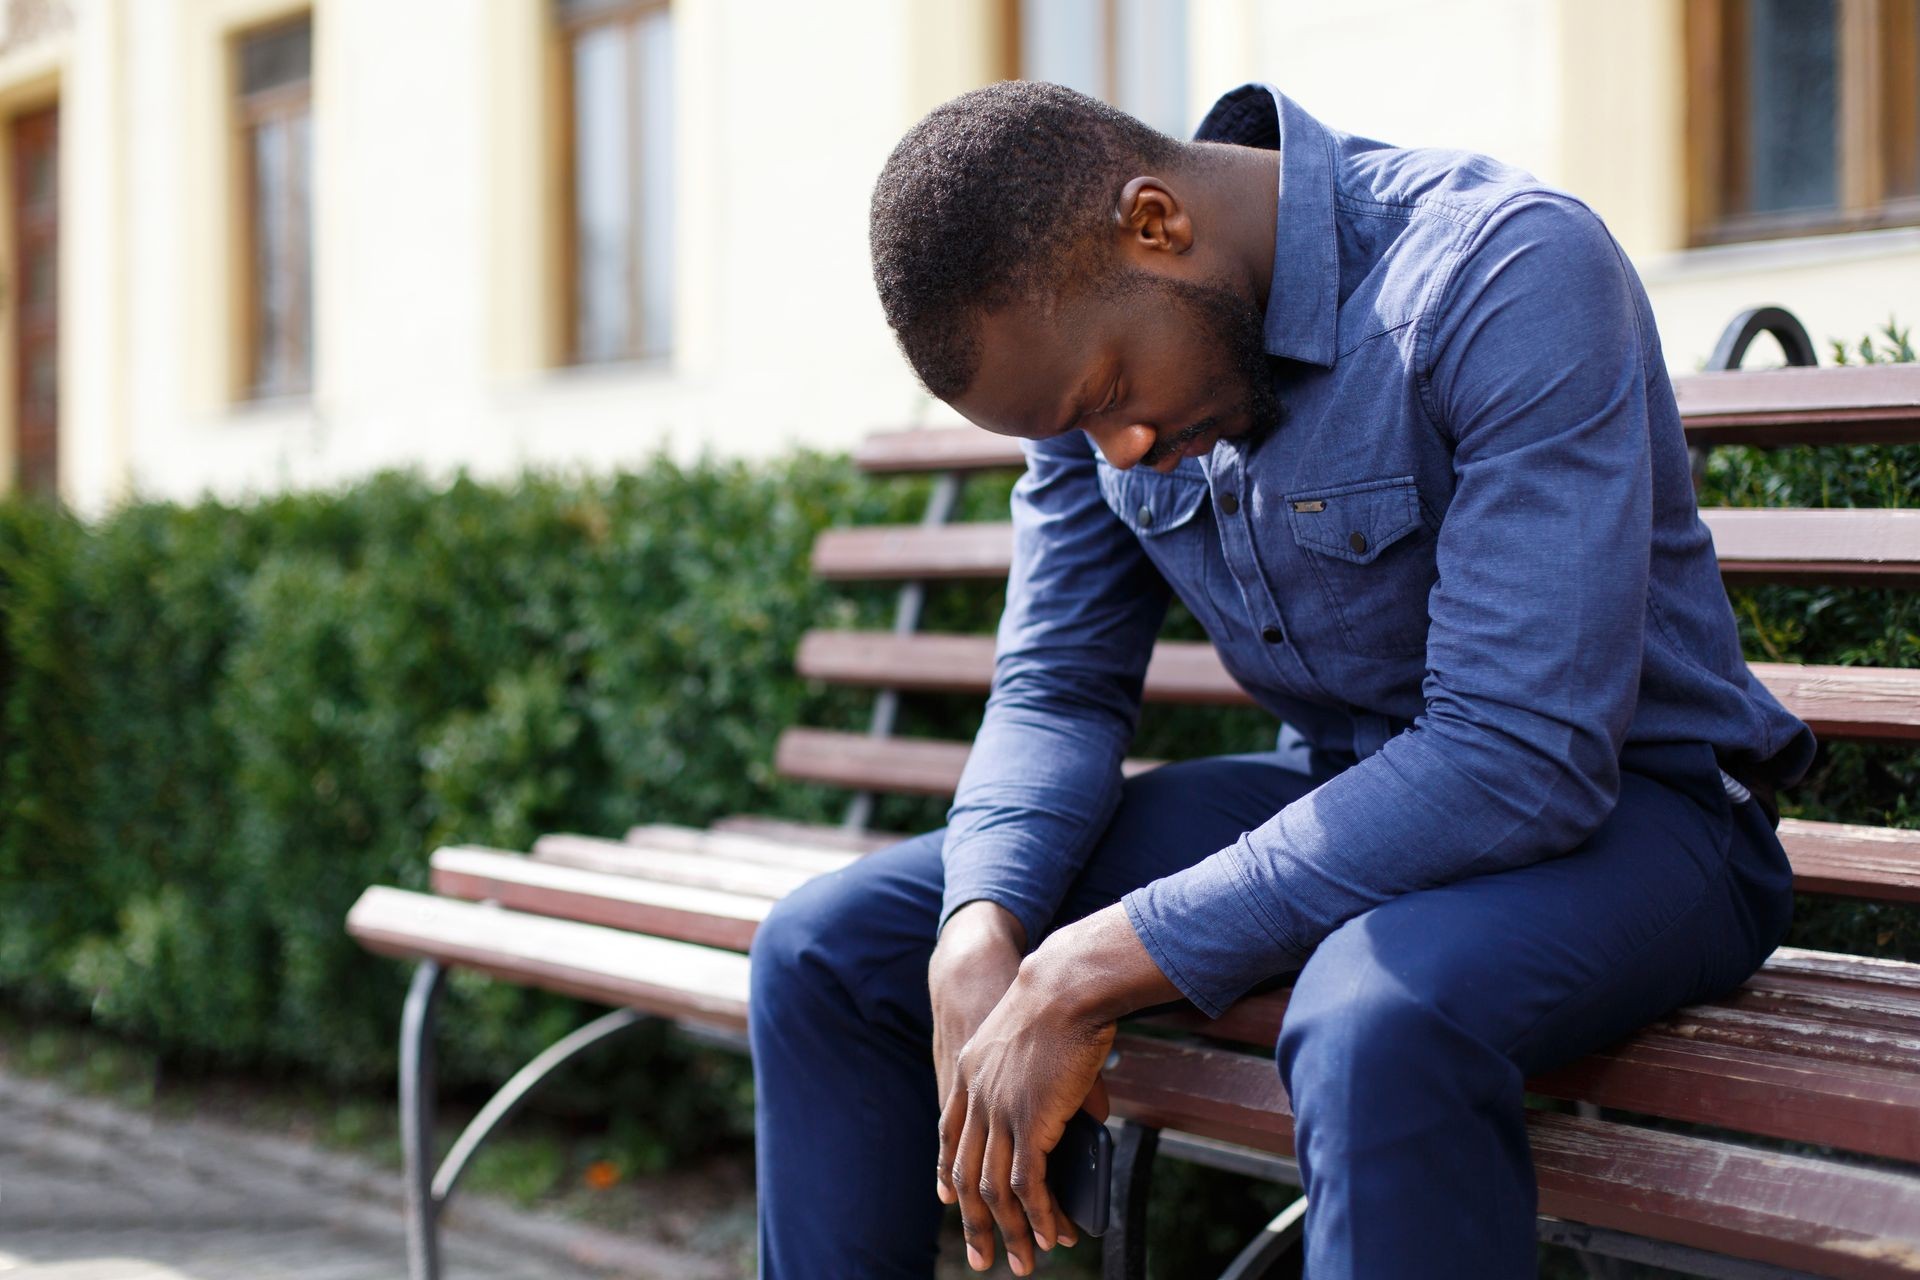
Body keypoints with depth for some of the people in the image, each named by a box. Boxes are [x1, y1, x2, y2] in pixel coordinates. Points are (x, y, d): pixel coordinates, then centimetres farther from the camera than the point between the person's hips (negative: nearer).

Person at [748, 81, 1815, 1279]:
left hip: (1623, 801, -7)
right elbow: (1059, 687, 4)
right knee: (826, 948, -2)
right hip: (1338, 790, 7)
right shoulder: (1085, 337, -3)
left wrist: (1093, 973, -30)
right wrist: (980, 942, -19)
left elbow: (1525, 763, -31)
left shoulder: (1512, 278, -26)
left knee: (1378, 1022, -41)